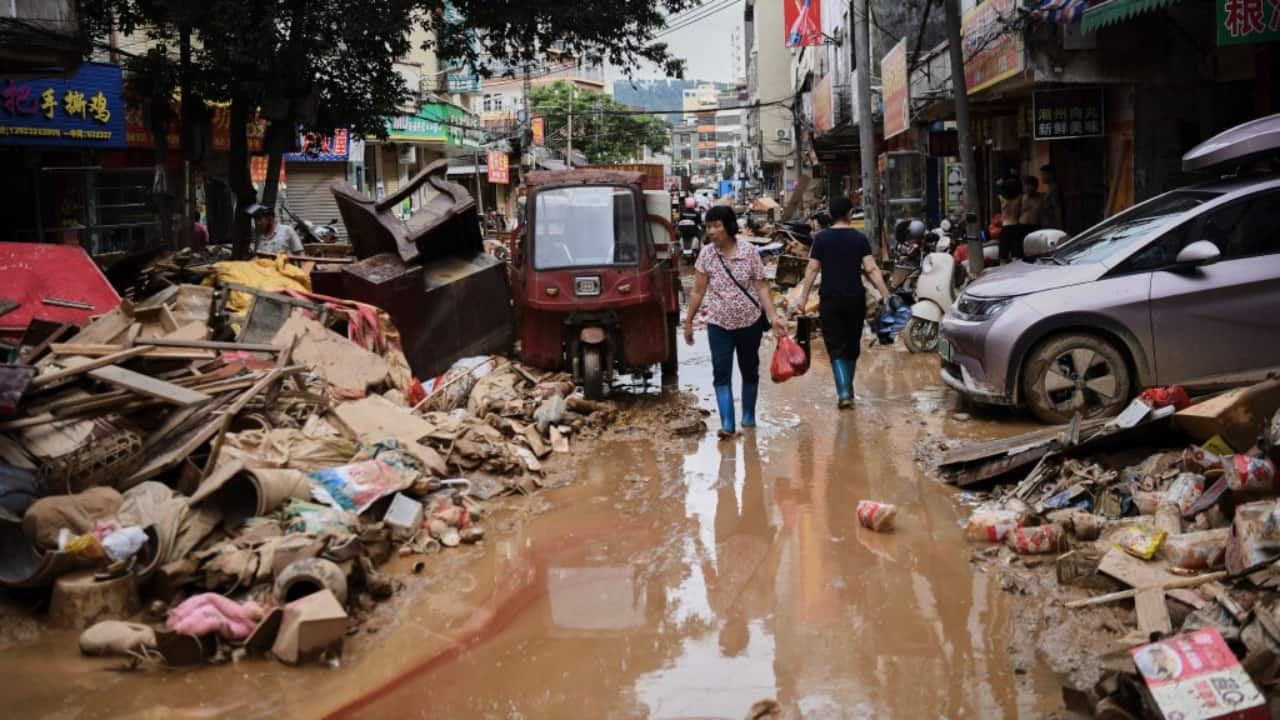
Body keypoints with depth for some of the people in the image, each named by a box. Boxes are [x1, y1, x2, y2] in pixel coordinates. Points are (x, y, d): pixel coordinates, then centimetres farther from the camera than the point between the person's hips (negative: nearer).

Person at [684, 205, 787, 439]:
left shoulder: (749, 251, -8)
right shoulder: (706, 254, -4)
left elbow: (762, 287, -6)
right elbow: (698, 291, 3)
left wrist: (773, 317, -15)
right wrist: (688, 321, 5)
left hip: (750, 322, 0)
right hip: (719, 324, 0)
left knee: (749, 370, 14)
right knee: (721, 373, -10)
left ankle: (748, 415, 31)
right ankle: (727, 424, -13)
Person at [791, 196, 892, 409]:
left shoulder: (822, 238, -1)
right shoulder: (859, 238, 0)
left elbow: (812, 269, -2)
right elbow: (871, 269, -6)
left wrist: (803, 297, 3)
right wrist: (886, 296, -4)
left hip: (830, 300, -1)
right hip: (855, 299, 1)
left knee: (836, 348, -1)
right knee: (852, 346, 16)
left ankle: (844, 392, -16)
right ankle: (847, 389, 27)